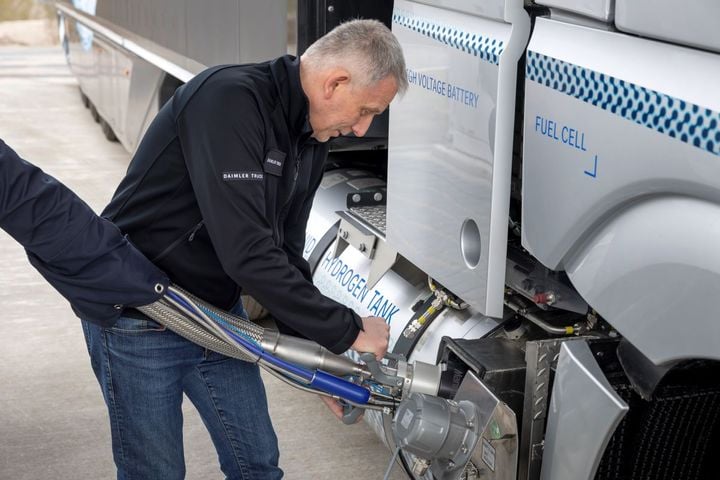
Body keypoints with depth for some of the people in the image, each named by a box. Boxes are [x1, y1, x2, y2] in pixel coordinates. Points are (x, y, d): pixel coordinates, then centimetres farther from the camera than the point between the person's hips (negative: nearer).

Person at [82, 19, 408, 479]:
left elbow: (284, 254, 7)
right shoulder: (228, 101, -27)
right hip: (139, 320, -8)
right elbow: (247, 255, -33)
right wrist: (347, 330, -25)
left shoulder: (311, 139, 1)